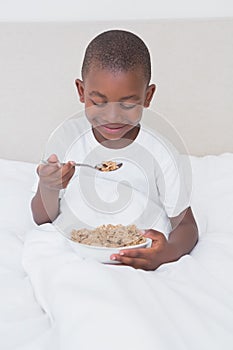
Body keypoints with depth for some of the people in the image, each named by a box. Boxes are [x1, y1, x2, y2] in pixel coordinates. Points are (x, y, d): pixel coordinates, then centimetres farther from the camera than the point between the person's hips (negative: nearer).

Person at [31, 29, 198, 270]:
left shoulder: (161, 155, -4)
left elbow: (186, 226, 1)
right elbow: (43, 220, 8)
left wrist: (168, 253, -23)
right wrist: (47, 189, -16)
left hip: (140, 267, 0)